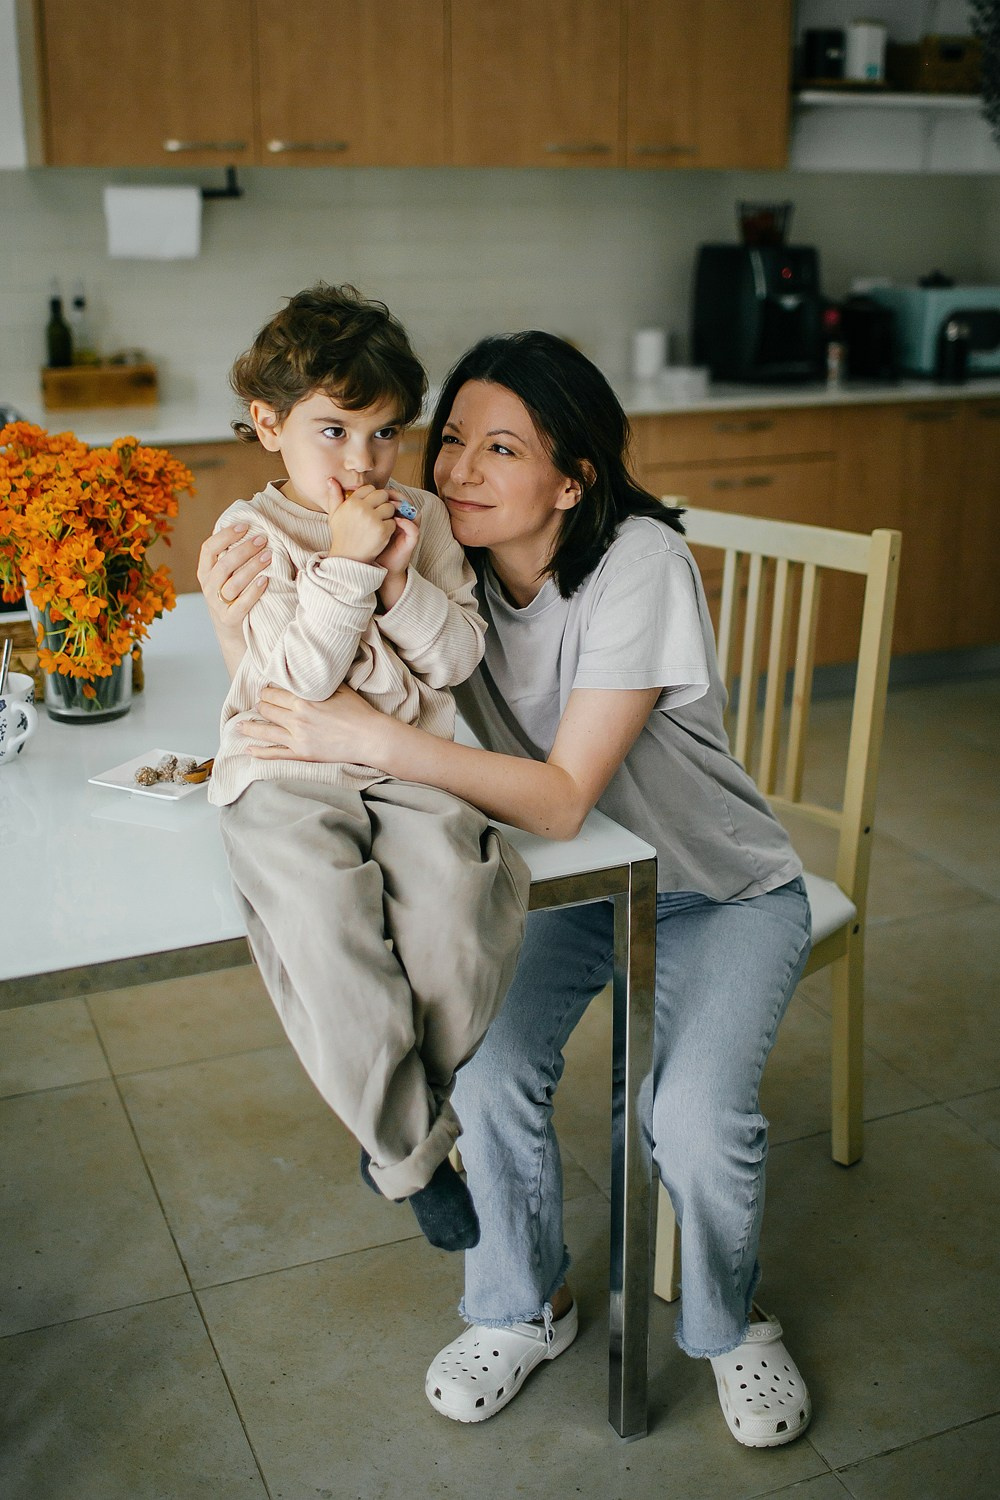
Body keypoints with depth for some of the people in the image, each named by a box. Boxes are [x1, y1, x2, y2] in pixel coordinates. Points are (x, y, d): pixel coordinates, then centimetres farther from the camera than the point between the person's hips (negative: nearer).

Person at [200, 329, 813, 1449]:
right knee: (488, 1075, -20)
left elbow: (562, 799, -33)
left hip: (723, 891, -3)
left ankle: (729, 1326, 13)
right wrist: (239, 628, -32)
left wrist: (371, 737, -41)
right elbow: (297, 723, -12)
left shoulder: (638, 562, -27)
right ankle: (525, 1308, 12)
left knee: (694, 1123, -23)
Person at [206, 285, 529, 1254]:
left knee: (459, 891, -25)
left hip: (408, 765, 3)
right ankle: (416, 1152, -4)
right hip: (288, 774, -2)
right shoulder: (254, 533, -2)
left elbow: (459, 658, 2)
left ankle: (405, 1128, -2)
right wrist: (345, 565, -19)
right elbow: (301, 676, -13)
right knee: (328, 919, -27)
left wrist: (401, 582, -12)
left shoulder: (421, 521, 9)